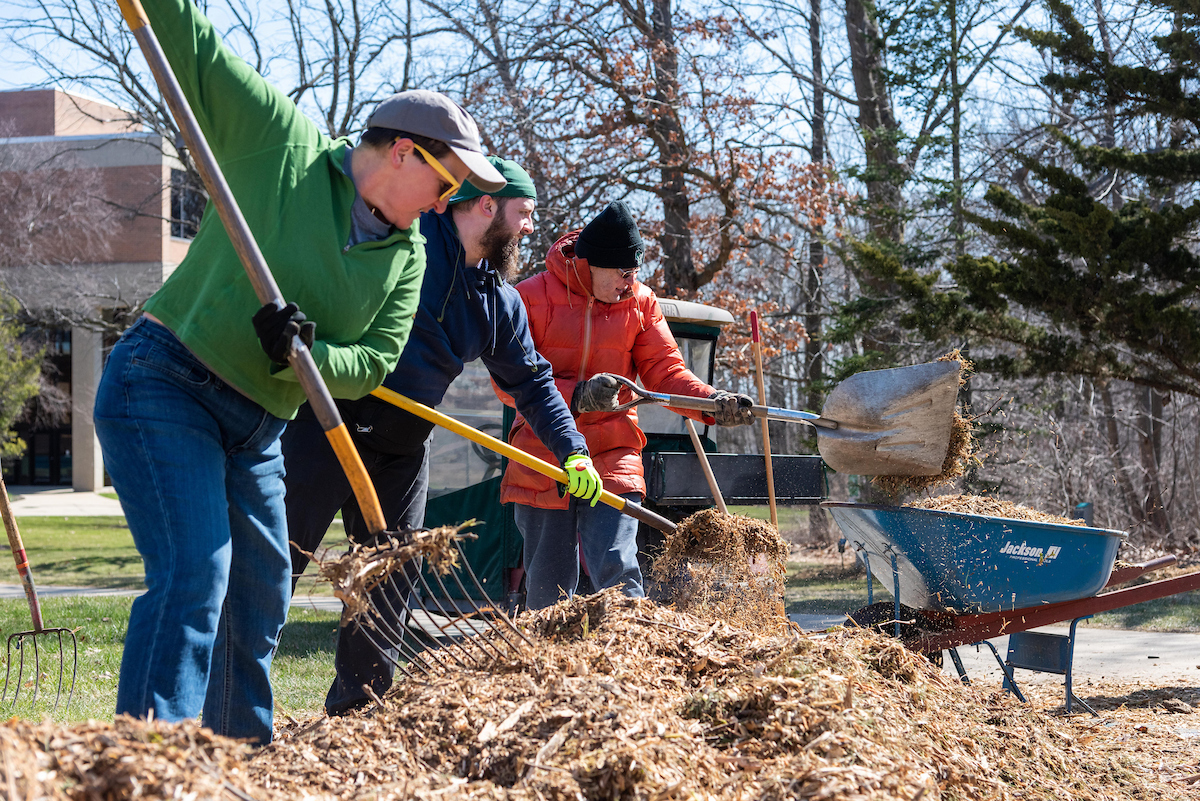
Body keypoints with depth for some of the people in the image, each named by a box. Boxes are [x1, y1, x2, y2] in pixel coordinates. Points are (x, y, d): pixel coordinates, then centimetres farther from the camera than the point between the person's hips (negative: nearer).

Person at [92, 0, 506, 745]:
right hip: (164, 384, -7)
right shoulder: (280, 140, -6)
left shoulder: (407, 256, 8)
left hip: (256, 431, 7)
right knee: (195, 572, -21)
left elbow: (372, 364, 1)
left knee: (260, 600, 12)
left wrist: (303, 356, -19)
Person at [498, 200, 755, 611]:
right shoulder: (533, 296, -7)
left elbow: (664, 370, 3)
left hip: (613, 459, 1)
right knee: (549, 589, 7)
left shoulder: (640, 301, 4)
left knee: (619, 574, -12)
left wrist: (713, 402, -16)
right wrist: (576, 395, -24)